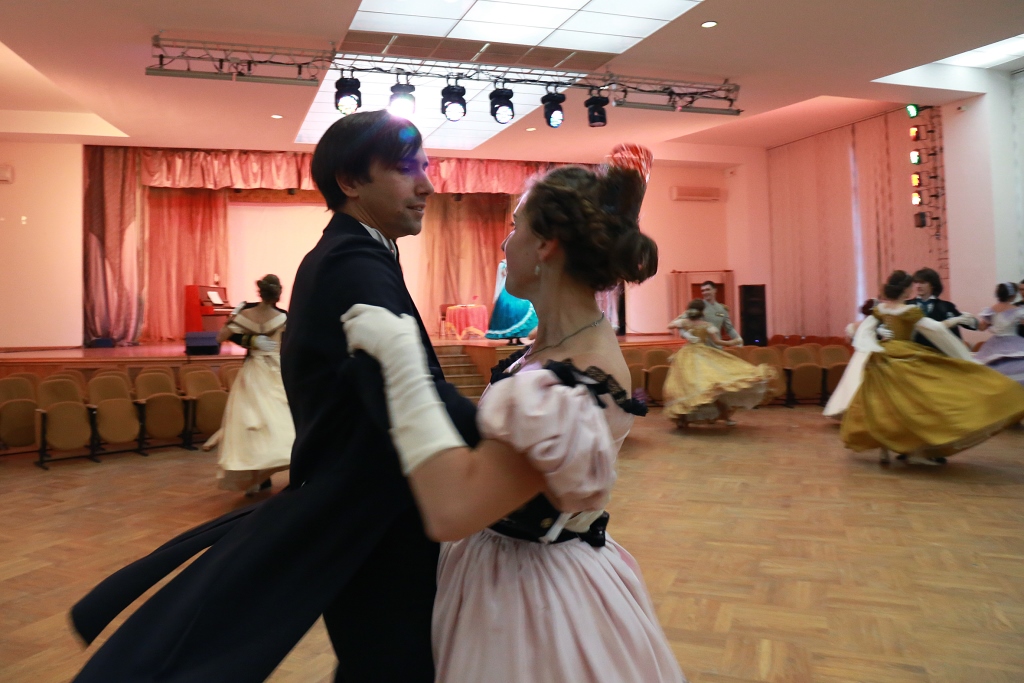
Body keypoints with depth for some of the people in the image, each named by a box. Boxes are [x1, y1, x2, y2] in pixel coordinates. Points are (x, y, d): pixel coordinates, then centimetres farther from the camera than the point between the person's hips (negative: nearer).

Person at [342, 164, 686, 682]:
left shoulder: (581, 380, -31)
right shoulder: (572, 342, -2)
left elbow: (451, 510, -40)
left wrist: (400, 355, -36)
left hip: (531, 593, -8)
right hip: (508, 569, 8)